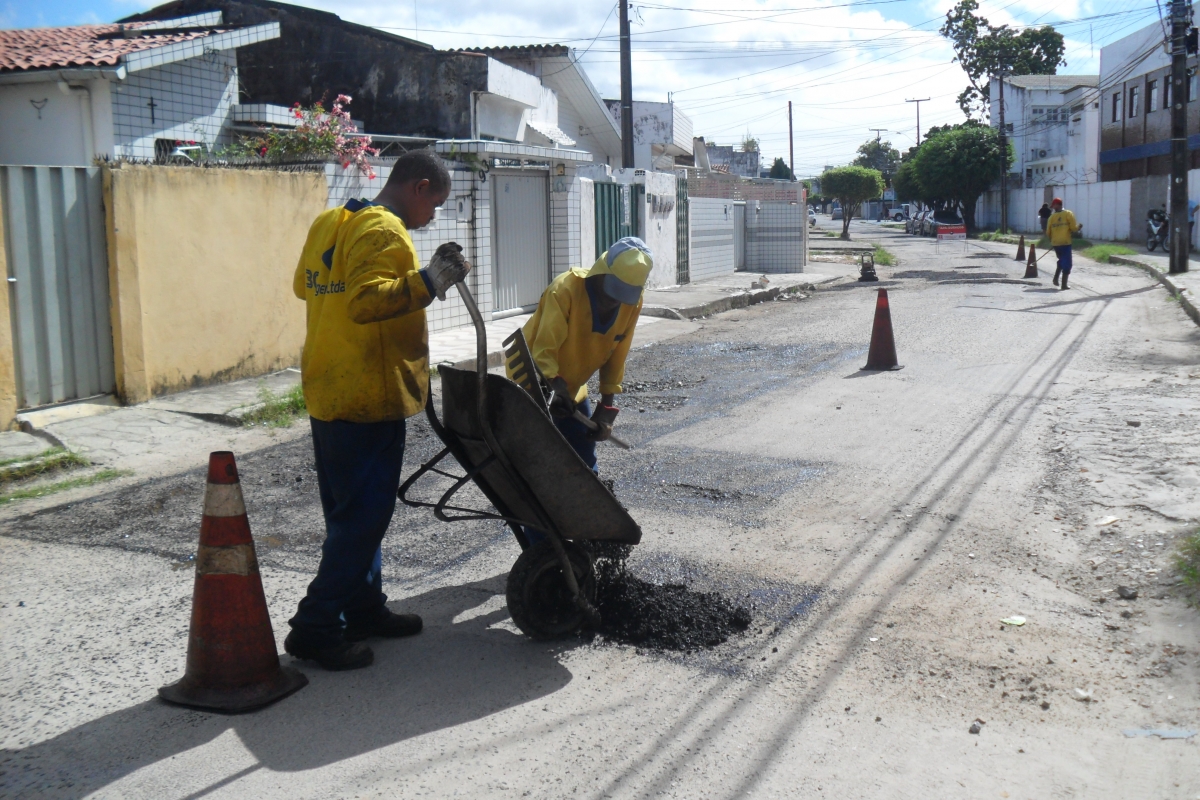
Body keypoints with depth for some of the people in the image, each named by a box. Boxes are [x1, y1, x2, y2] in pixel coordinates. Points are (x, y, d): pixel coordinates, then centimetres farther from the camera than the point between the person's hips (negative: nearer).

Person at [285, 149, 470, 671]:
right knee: (362, 517, -2)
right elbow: (366, 300, -31)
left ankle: (364, 609, 28)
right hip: (369, 399, -10)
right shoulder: (384, 232, -17)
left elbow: (303, 285, 27)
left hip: (328, 395, 10)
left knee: (355, 512, 18)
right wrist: (428, 280, -30)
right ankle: (315, 627, 2)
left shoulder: (329, 223, 13)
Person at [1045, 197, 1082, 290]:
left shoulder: (1052, 217, 3)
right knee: (1066, 264, 2)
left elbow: (1048, 233, 4)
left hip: (1055, 243, 4)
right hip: (1065, 243, -4)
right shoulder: (1068, 214, -4)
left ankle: (1056, 278, 17)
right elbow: (1074, 229, -10)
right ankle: (1064, 284, -2)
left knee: (1061, 261, 25)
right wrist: (1078, 227, 12)